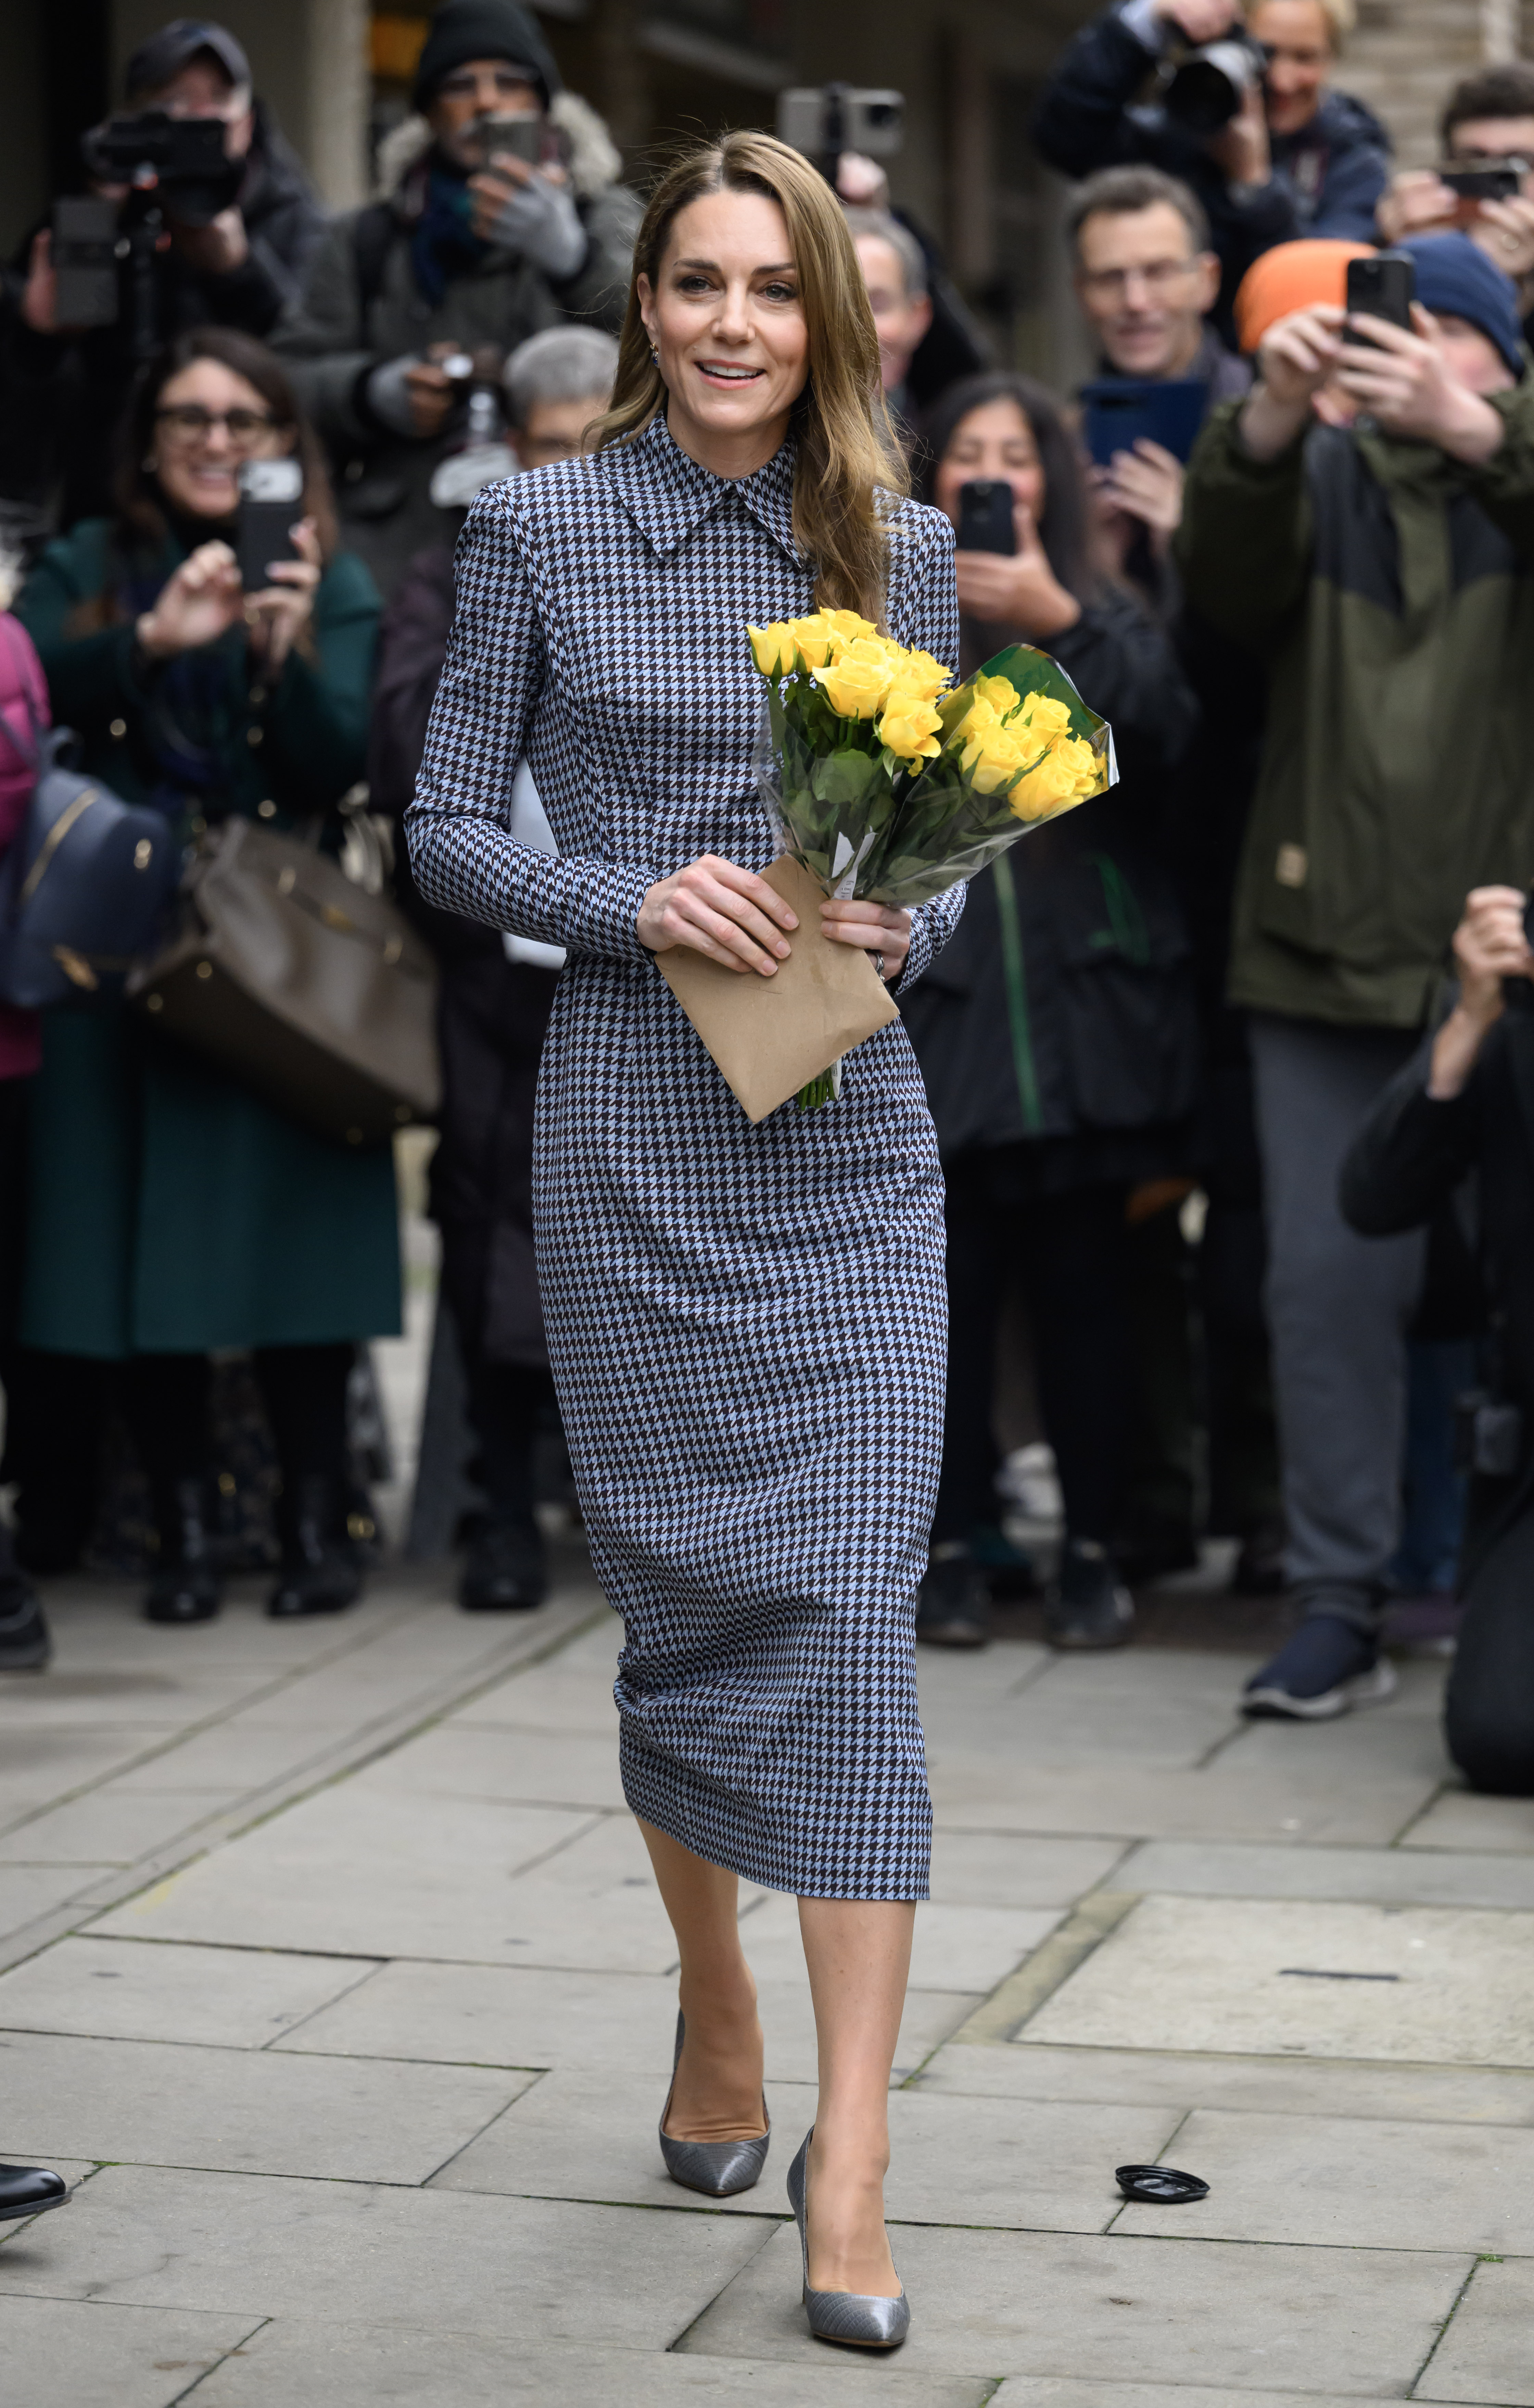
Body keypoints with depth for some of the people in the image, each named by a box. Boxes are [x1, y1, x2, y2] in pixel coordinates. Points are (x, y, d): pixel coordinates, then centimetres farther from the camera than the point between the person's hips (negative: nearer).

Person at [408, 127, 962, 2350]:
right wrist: (632, 900, -14)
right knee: (686, 1586, 7)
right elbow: (450, 831, 3)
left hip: (856, 1133, 1)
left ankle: (852, 2149, -9)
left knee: (854, 1596, -8)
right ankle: (714, 2010, 32)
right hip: (636, 1129, -1)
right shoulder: (541, 532, 2)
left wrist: (904, 919, -7)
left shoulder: (903, 546, 8)